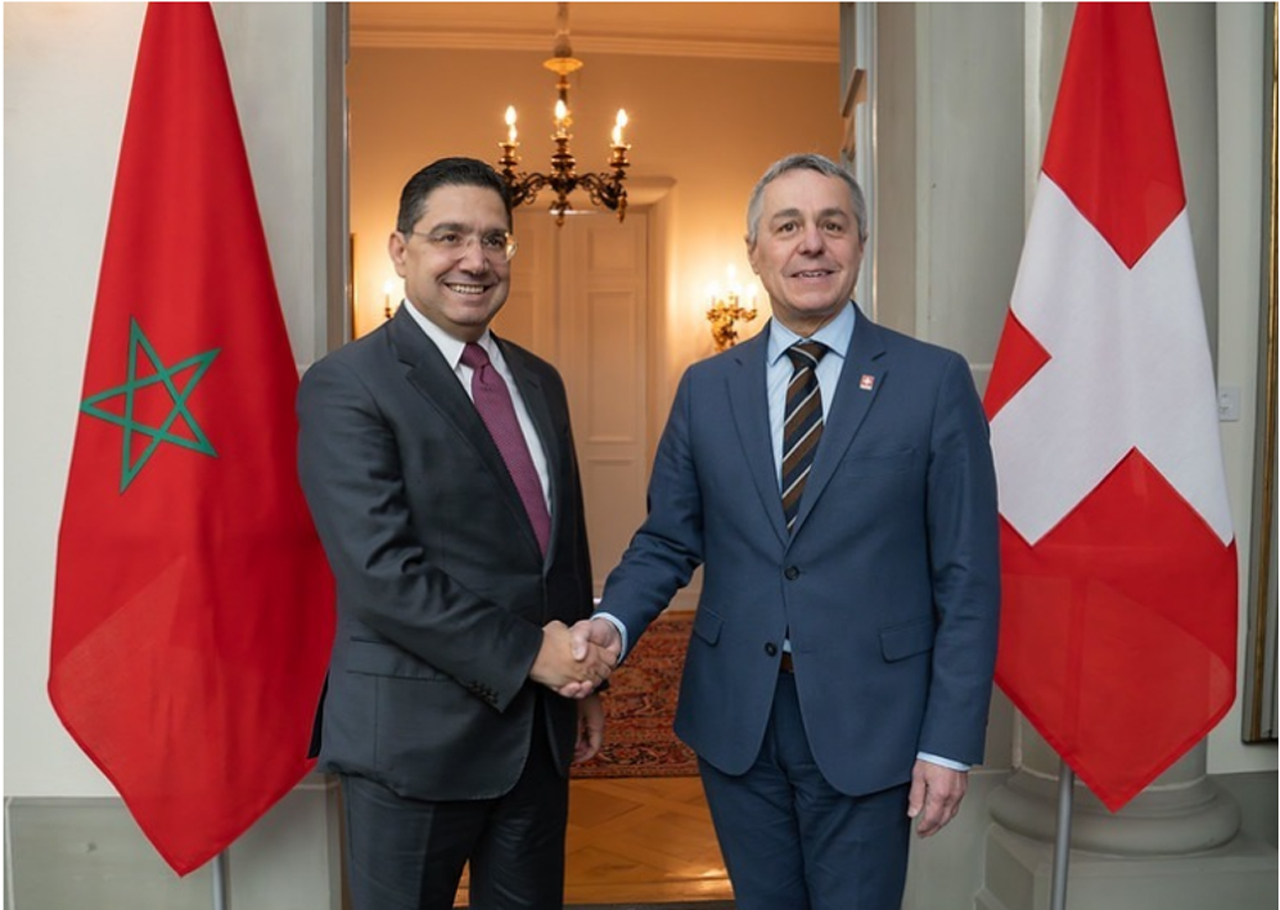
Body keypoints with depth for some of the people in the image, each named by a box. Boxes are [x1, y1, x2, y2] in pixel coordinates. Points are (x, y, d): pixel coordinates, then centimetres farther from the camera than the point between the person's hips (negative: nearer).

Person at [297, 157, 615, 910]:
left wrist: (581, 678, 12)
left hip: (539, 728, 6)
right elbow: (382, 572, -20)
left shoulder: (539, 381, 10)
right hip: (416, 733, -6)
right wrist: (524, 655, -18)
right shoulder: (348, 386, -12)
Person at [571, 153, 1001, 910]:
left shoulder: (934, 380, -5)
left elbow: (967, 577, -5)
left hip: (867, 725, -2)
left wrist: (951, 740, -8)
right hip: (734, 720, 3)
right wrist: (615, 621, -13)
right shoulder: (706, 387, 4)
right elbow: (668, 541, 7)